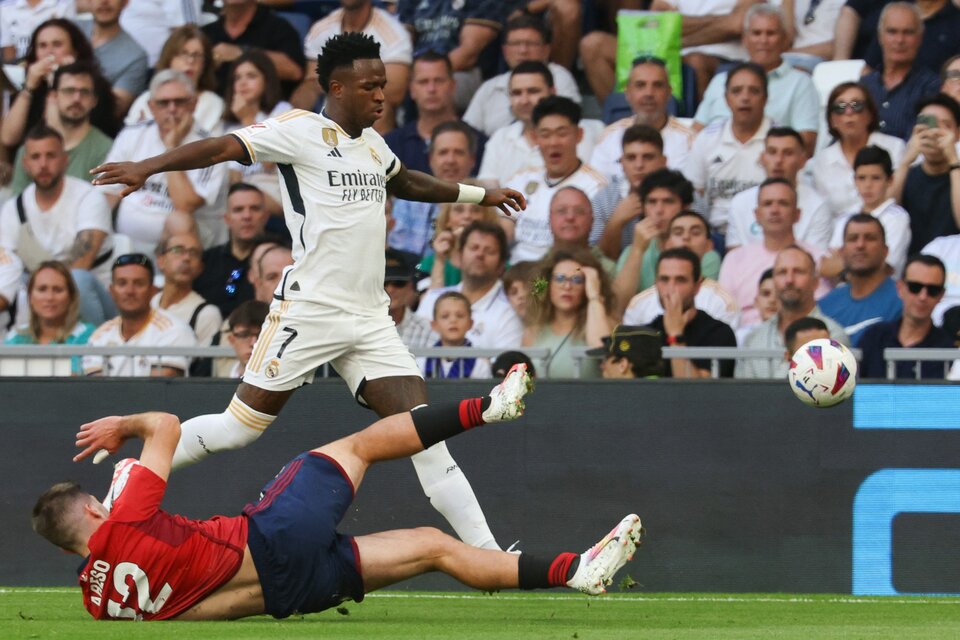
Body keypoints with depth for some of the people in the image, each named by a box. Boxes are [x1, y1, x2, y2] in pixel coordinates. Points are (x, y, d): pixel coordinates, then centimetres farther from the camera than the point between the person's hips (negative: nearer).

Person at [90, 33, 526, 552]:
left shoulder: (372, 143, 15)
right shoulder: (301, 131, -7)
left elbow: (407, 183, 38)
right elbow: (223, 148, -18)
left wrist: (479, 194, 45)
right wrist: (148, 166, -31)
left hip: (370, 316, 6)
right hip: (309, 309, -6)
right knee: (241, 426, -2)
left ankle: (486, 552, -5)